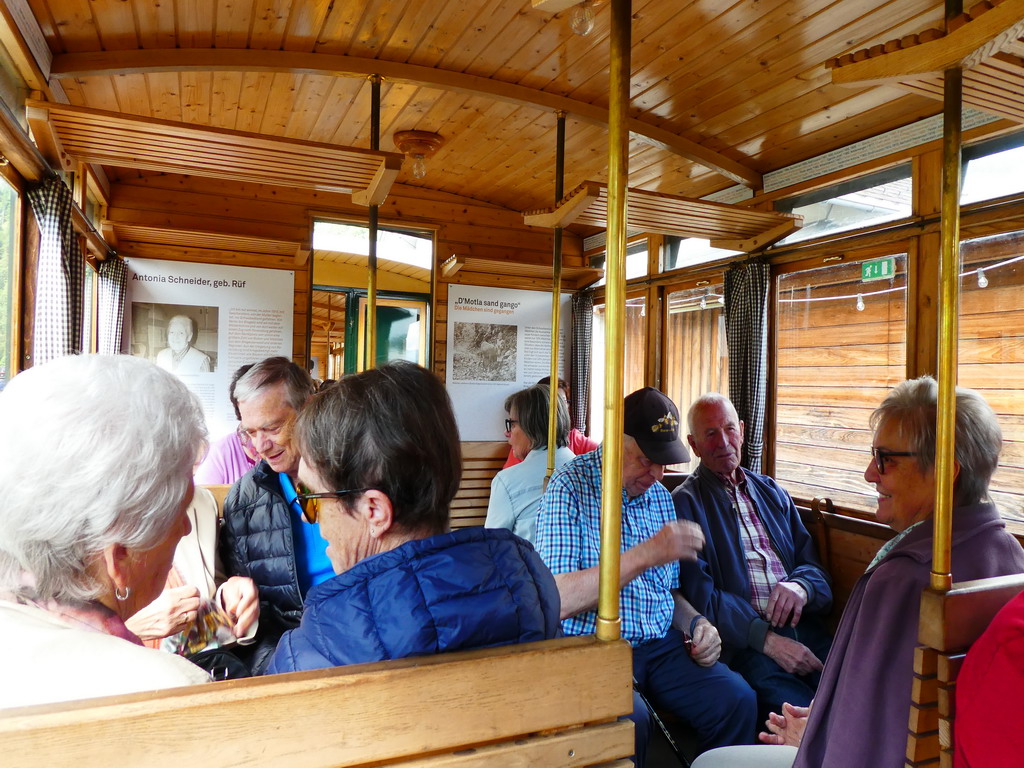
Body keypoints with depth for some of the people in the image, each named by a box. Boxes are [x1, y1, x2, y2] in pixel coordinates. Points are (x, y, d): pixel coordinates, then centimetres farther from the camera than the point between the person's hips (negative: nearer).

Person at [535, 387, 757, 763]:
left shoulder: (659, 496, 13)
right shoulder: (570, 486, -10)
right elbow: (557, 601, -21)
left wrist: (695, 622, 0)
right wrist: (645, 555, -26)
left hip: (662, 645, 6)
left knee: (737, 700, -17)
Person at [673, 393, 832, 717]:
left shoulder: (771, 492, 22)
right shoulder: (685, 503, 3)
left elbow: (812, 563, 17)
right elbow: (701, 595, -5)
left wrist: (800, 586, -7)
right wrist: (766, 639, -15)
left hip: (801, 626, 5)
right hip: (743, 640, -5)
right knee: (802, 709, -29)